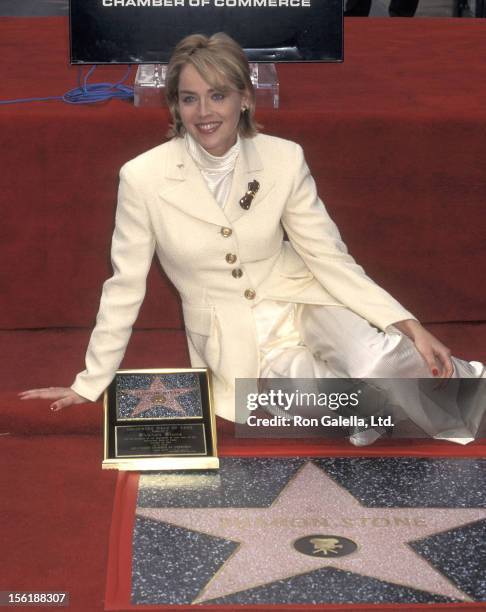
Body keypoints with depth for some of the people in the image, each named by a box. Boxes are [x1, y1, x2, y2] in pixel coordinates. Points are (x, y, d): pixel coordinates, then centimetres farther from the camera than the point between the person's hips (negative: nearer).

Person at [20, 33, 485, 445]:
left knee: (376, 365, -32)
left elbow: (331, 259, -7)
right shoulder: (143, 178, -14)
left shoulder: (284, 159, -9)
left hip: (299, 307, 1)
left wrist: (411, 328, -17)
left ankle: (447, 374, 1)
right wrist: (90, 384, 1)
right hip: (236, 341, -1)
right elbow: (125, 287, -5)